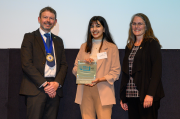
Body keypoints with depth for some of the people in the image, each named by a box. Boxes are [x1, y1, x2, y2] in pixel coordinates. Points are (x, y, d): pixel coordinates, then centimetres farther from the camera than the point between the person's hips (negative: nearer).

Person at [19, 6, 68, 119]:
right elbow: (27, 64, -6)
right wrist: (44, 84, -11)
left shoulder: (58, 41, 20)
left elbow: (64, 64, 14)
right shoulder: (29, 37, 4)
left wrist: (57, 83, -4)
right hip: (36, 88, -4)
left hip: (54, 89, 4)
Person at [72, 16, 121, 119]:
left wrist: (100, 79, -15)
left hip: (103, 92, -3)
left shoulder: (112, 47, 6)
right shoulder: (84, 47, 18)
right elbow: (75, 70, 15)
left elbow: (116, 72, 0)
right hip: (85, 91, 3)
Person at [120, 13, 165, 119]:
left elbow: (157, 70, -10)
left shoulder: (152, 44, -2)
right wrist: (123, 97, 12)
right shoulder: (129, 47, 16)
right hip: (131, 95, 6)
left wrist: (150, 94, -19)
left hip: (145, 95, -6)